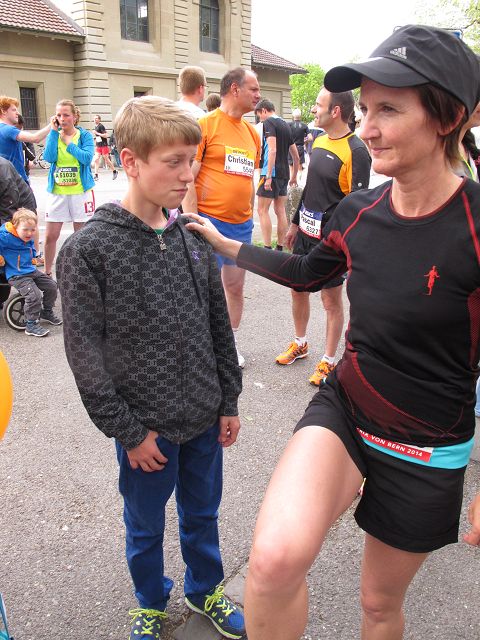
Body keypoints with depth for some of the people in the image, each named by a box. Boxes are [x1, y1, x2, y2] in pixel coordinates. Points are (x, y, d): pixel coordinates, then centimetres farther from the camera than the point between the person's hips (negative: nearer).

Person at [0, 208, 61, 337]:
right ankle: (31, 325, -10)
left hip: (32, 271, 8)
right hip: (16, 275, -8)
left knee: (52, 286, 9)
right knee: (34, 295, -24)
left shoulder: (29, 239, 5)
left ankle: (47, 311, 32)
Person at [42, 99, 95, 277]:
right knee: (50, 236, 2)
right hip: (56, 192, 2)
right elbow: (49, 157, -11)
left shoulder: (85, 135, -1)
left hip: (80, 191, -2)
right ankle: (47, 272, 18)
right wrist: (54, 132, -10)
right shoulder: (53, 135, 6)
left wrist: (68, 143, -12)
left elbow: (87, 158, -17)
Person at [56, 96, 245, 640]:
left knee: (202, 514, 23)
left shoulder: (193, 237, -2)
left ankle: (205, 590, 49)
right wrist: (127, 431, -11)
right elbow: (86, 356, -13)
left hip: (204, 418, 4)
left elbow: (219, 326, 5)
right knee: (146, 527, 19)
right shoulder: (87, 250, -16)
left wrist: (228, 401, 7)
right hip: (146, 427, -3)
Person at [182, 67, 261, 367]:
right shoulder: (205, 125, -7)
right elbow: (188, 178, -11)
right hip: (210, 221, -6)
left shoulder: (251, 132, 13)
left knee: (236, 288, 14)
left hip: (241, 224, 7)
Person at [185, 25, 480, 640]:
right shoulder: (357, 212, -6)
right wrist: (221, 242, 20)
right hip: (342, 409, 3)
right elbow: (306, 271, 15)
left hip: (426, 450, -2)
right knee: (274, 559, -25)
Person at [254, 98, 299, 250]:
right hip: (284, 174, 8)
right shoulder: (286, 125, 18)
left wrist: (268, 176, -22)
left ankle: (267, 249, -8)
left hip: (271, 173, -8)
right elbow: (296, 155, 21)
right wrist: (294, 176, 30)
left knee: (263, 210, -4)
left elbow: (272, 150, -19)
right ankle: (280, 249, 14)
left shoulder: (269, 123, -6)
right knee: (280, 210, 10)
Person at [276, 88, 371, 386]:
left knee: (332, 299, 5)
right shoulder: (319, 141, 9)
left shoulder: (356, 150, -16)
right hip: (306, 232, 8)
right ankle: (300, 344, 37)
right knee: (298, 289, 16)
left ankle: (328, 361, 19)